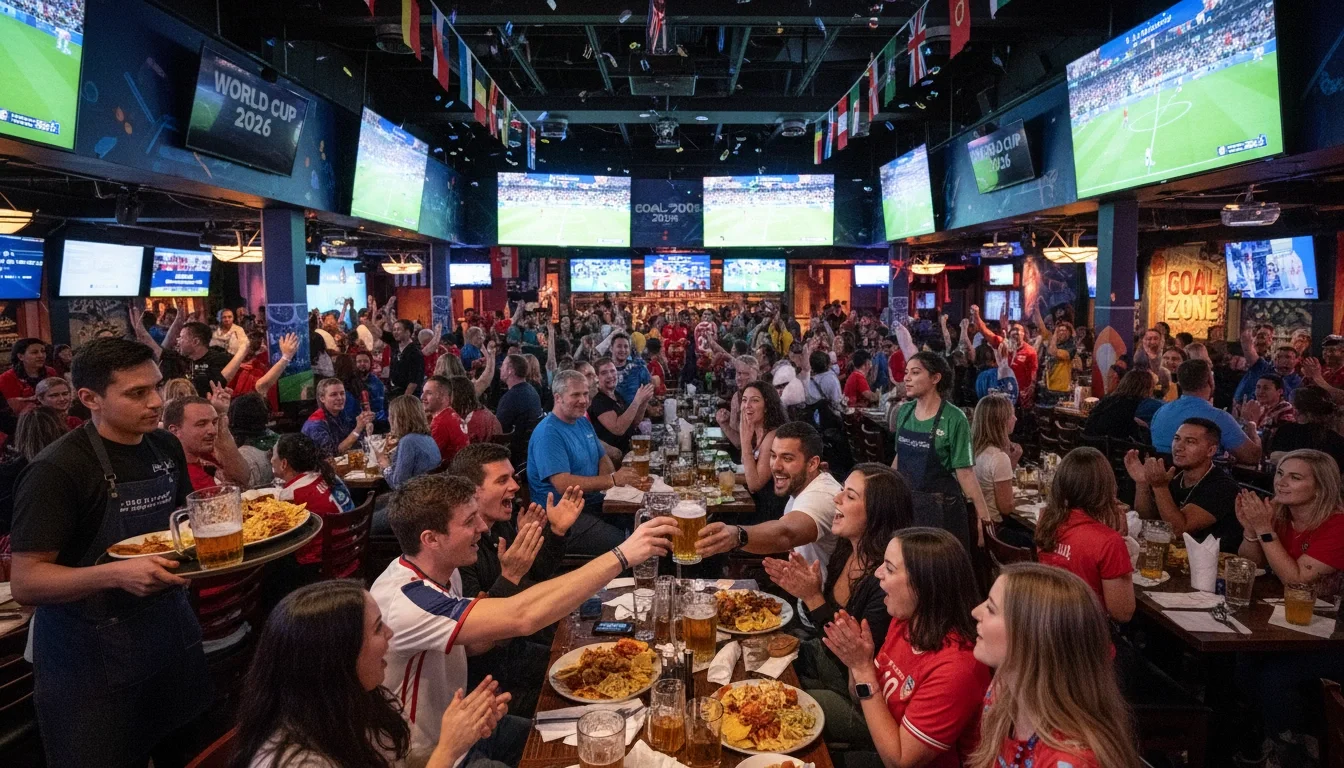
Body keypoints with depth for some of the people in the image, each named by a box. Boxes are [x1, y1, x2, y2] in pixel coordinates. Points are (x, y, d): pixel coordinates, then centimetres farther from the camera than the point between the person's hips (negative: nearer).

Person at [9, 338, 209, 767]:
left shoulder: (166, 447, 1)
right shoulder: (57, 469, -20)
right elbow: (24, 582, -20)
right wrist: (116, 574, -35)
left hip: (171, 632, 6)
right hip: (91, 656, -6)